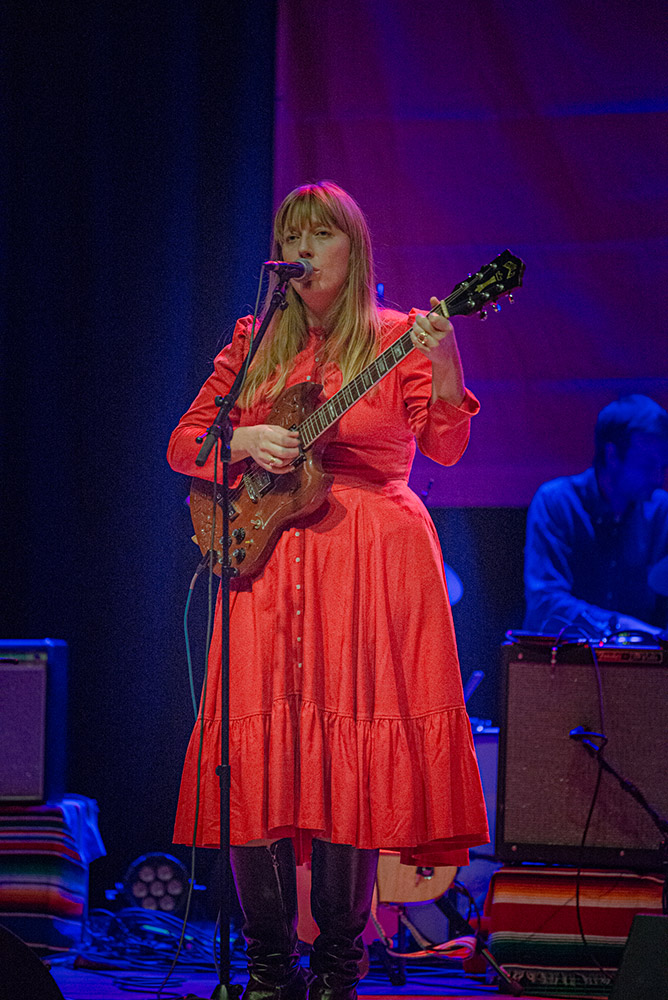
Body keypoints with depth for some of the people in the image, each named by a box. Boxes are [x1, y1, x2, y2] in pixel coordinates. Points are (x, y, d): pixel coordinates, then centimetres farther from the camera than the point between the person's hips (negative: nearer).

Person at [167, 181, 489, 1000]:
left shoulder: (397, 340, 4)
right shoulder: (255, 344, 13)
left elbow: (444, 448, -9)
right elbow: (182, 445, 13)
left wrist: (443, 368, -28)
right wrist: (246, 443, -7)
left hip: (371, 564, -3)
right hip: (269, 562, 3)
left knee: (349, 756, -6)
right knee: (258, 760, -4)